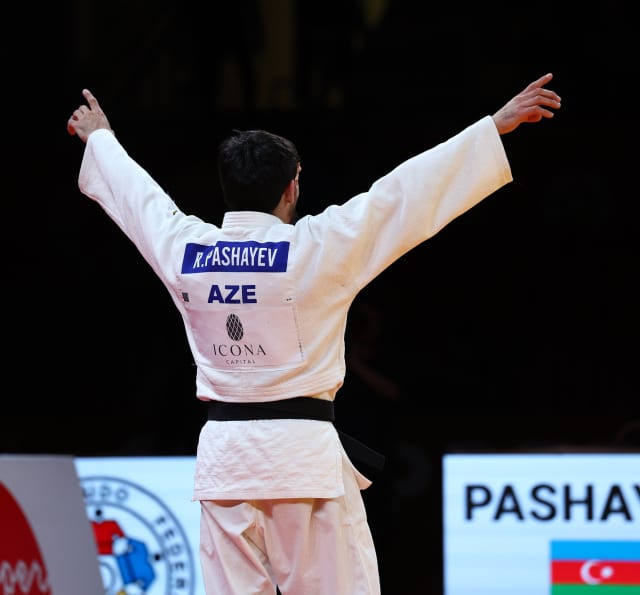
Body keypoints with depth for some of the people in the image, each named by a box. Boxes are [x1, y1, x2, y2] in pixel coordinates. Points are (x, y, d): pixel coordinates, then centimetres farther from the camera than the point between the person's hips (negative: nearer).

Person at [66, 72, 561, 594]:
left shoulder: (182, 251, 1)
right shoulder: (315, 249, -11)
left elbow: (134, 193, 21)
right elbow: (411, 189, -9)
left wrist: (100, 137, 42)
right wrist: (498, 125, -3)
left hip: (223, 453, 5)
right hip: (302, 453, -5)